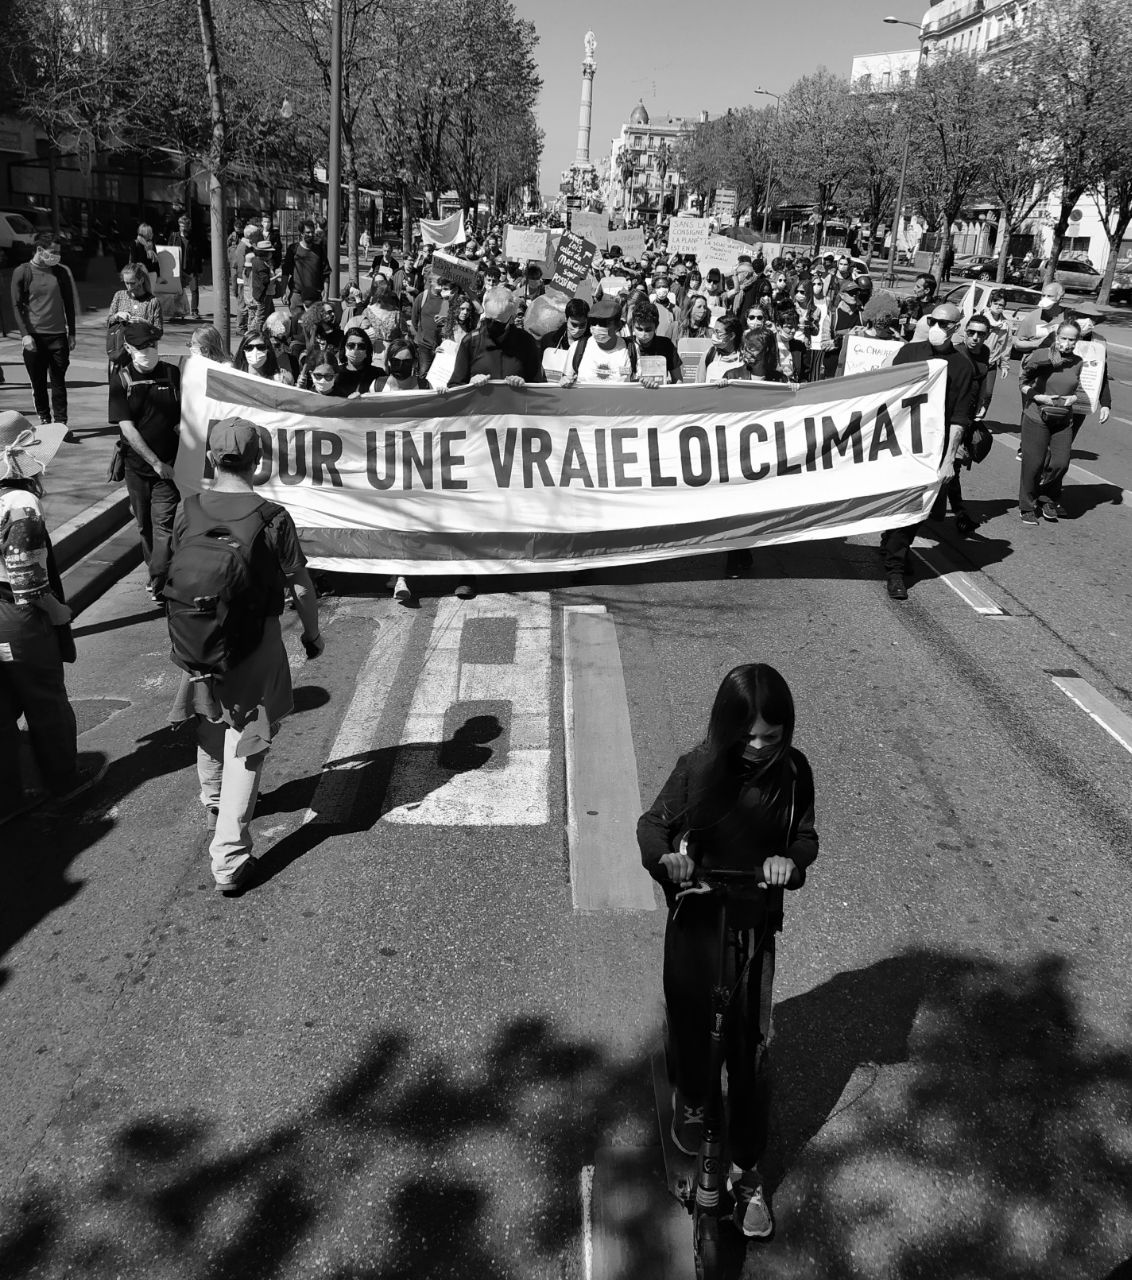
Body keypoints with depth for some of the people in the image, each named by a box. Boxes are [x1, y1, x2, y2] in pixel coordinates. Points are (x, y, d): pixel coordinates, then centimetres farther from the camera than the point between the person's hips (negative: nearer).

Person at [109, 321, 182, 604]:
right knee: (144, 523, 14)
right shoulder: (120, 379, -4)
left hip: (169, 464, -1)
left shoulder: (172, 374, -2)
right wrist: (156, 462, -16)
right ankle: (154, 569, 32)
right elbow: (127, 427, -11)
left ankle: (159, 583, -7)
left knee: (164, 522, -8)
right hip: (137, 465, 1)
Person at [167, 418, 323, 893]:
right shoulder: (272, 518, -16)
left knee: (209, 727, 27)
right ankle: (229, 858, 1)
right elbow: (301, 589, -10)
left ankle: (213, 807, 52)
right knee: (246, 746, 3)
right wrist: (312, 632, 8)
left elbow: (176, 578, 7)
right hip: (256, 642, -4)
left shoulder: (188, 511, -6)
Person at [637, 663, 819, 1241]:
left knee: (751, 1052, 5)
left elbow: (806, 837, 0)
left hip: (755, 924, 1)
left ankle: (747, 1176, 22)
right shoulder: (698, 766, -16)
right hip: (695, 920, -1)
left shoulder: (794, 771, -11)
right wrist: (666, 856, -26)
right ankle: (690, 1101, 50)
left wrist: (790, 860, -22)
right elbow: (652, 823, -4)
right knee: (688, 1023, 16)